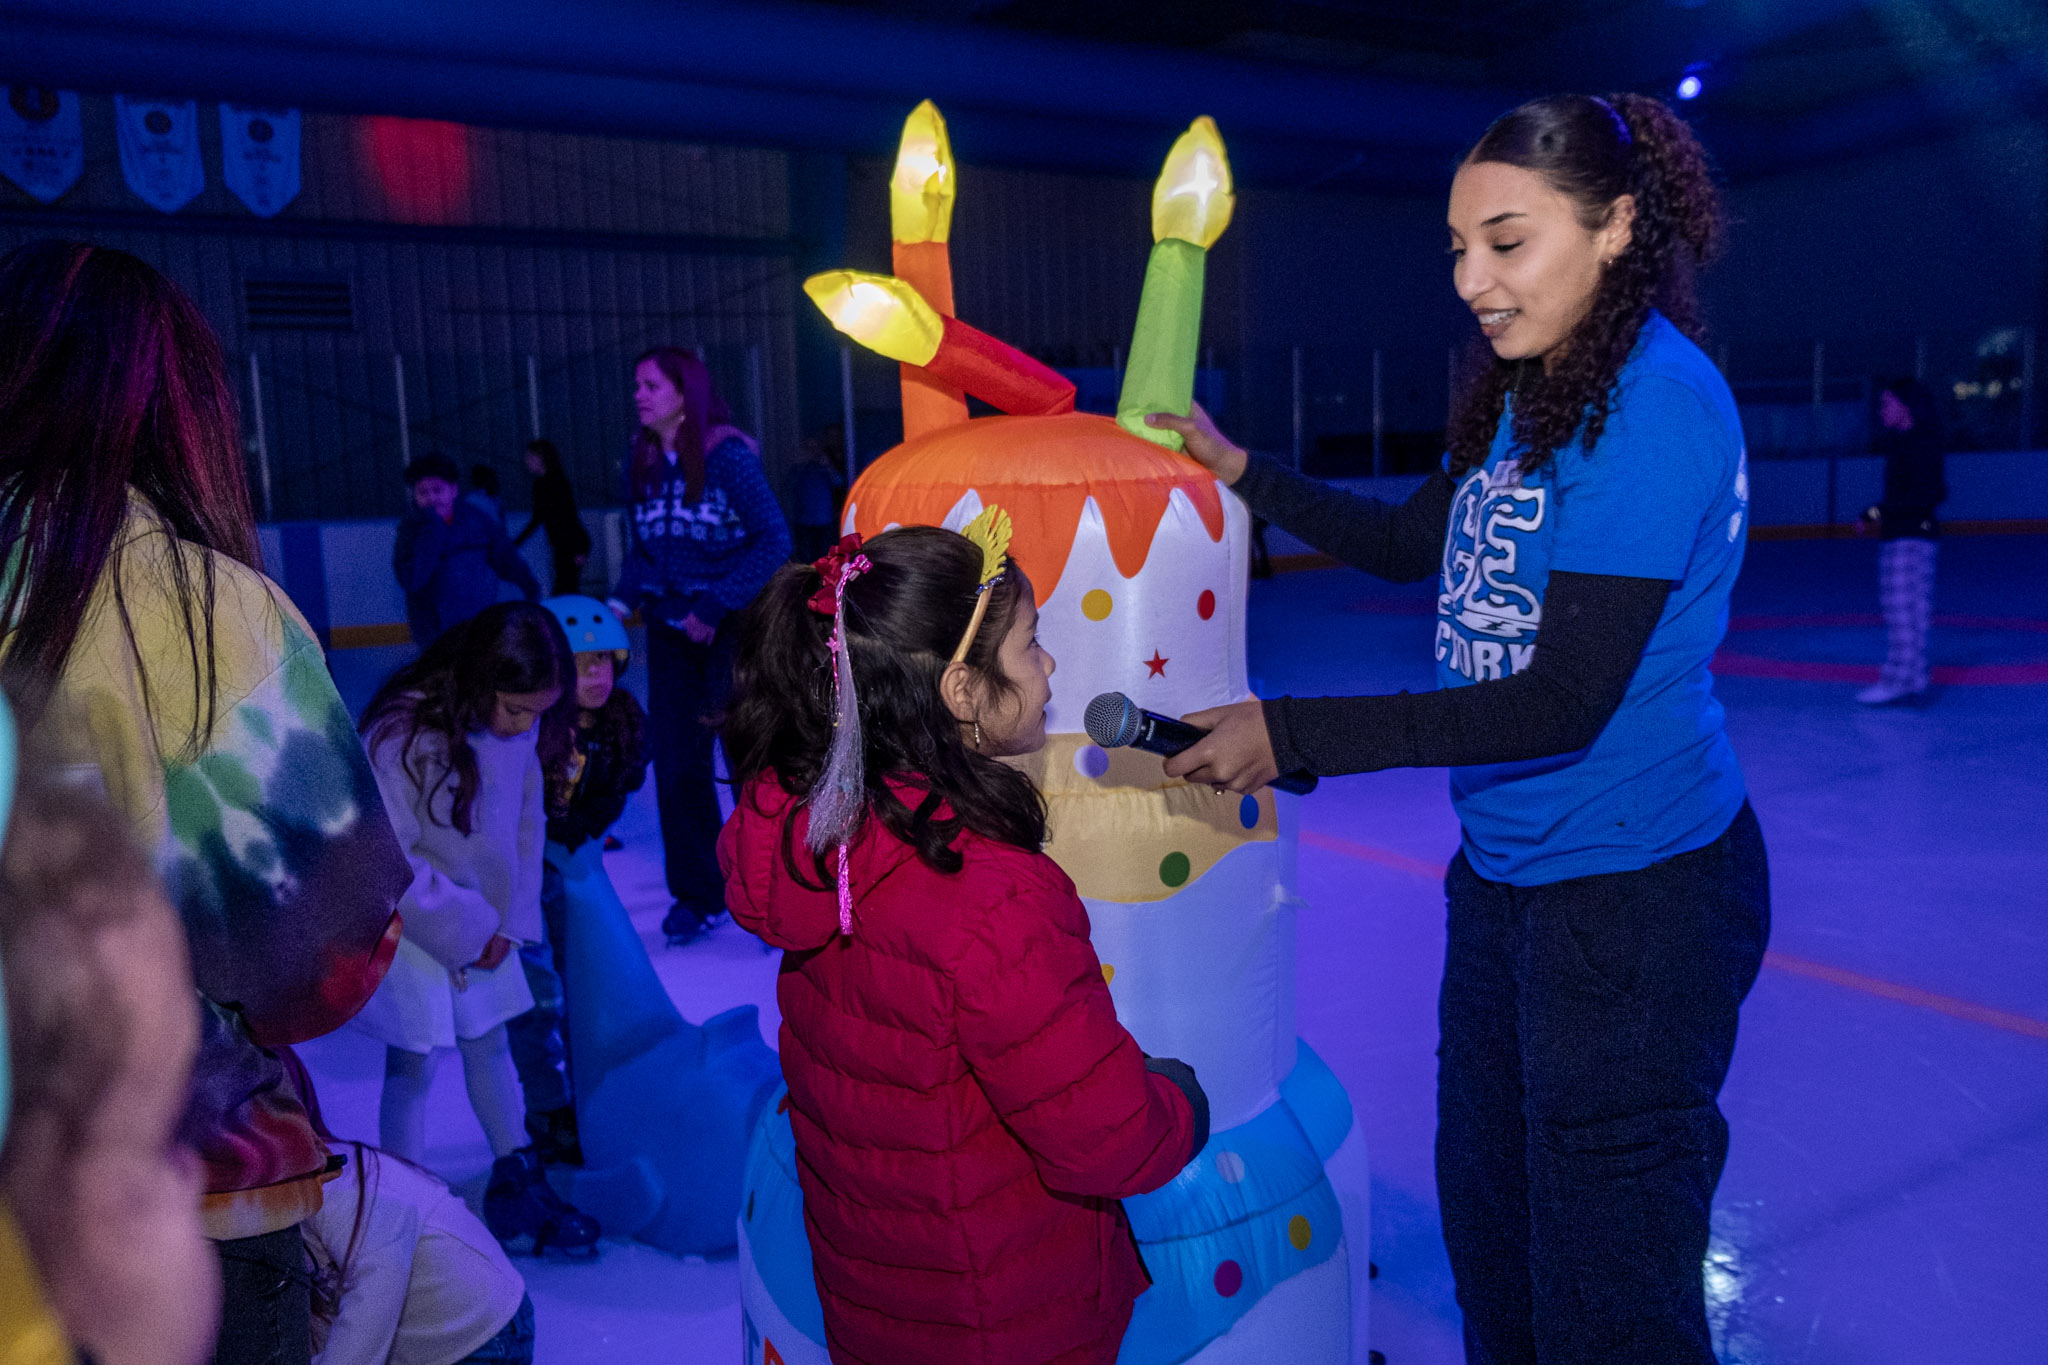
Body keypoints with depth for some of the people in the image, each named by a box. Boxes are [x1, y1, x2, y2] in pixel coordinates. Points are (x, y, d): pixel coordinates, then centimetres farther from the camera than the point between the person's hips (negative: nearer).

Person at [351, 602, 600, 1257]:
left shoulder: (524, 726, -10)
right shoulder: (401, 736, -27)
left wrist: (510, 921, -4)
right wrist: (471, 930, -17)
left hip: (486, 919, 5)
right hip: (410, 923, -5)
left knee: (489, 1043, 17)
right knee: (414, 1065, 4)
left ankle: (517, 1183, 31)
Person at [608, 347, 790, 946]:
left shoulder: (727, 454, -11)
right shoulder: (645, 462, 6)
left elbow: (775, 539, -15)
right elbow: (644, 548, 14)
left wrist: (717, 605, -20)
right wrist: (620, 601, -3)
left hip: (732, 626, -5)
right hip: (670, 630, 5)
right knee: (676, 764, 6)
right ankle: (697, 894, 23)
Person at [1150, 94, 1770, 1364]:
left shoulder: (1655, 402, -20)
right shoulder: (1528, 394, 6)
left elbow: (1563, 701, -25)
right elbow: (1410, 544, 20)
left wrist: (1290, 732, -24)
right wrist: (1240, 469, 12)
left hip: (1634, 888, -9)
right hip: (1508, 869, 9)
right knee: (1486, 1214, 25)